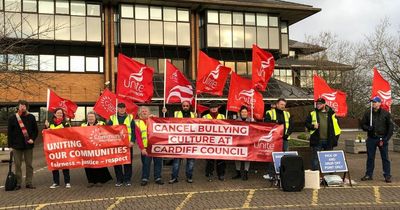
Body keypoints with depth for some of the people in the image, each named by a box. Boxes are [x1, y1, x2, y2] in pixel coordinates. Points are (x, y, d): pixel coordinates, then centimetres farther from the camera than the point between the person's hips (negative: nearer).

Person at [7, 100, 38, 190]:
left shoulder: (31, 117, 4)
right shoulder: (12, 118, 2)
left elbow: (36, 130, 8)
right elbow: (9, 132, 2)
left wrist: (32, 139, -8)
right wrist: (10, 145, -4)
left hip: (28, 145, 1)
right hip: (17, 145, -1)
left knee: (29, 165, 5)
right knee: (17, 165, 4)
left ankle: (29, 183, 12)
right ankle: (18, 183, 12)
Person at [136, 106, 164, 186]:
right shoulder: (138, 122, 6)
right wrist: (142, 148, -10)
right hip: (146, 147, -2)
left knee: (158, 162, 4)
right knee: (146, 163, 1)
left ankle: (158, 178, 13)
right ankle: (145, 179, 12)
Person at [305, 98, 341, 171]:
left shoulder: (331, 114, 6)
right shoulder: (312, 114, 5)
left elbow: (336, 126, 9)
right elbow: (306, 124, 8)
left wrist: (335, 137, 3)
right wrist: (313, 126, -12)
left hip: (328, 141, 1)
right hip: (317, 141, -1)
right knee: (315, 157, -2)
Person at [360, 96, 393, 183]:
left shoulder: (385, 113, 1)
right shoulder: (368, 113, 6)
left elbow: (390, 127, 2)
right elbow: (363, 124, 12)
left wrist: (386, 138, -5)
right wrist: (368, 128, -10)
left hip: (382, 139, -2)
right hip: (371, 139, 2)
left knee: (385, 158, 1)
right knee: (370, 157, 8)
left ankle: (387, 175, 8)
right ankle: (369, 174, 15)